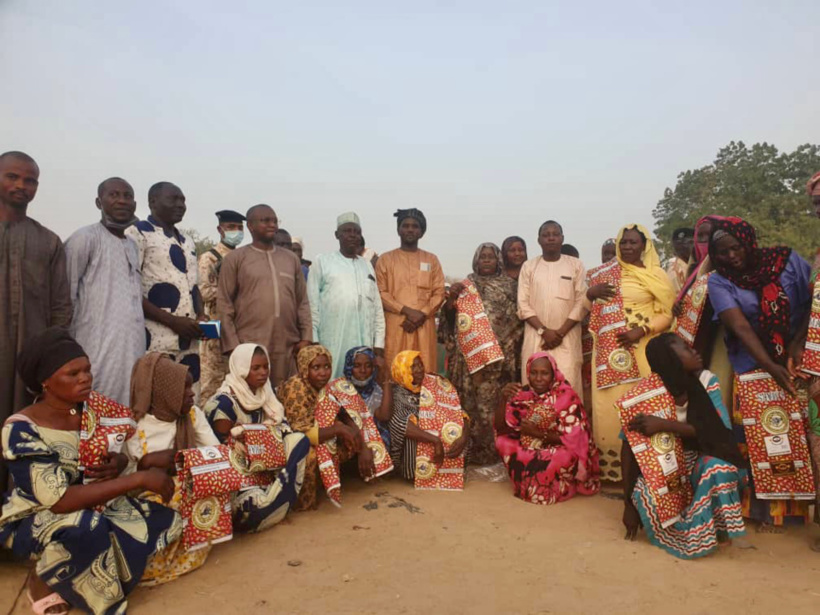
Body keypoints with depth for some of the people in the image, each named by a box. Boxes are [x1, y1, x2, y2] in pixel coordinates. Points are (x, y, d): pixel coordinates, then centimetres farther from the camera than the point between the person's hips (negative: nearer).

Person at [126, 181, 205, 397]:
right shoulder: (138, 234, -2)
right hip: (155, 341, -6)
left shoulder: (188, 242, 20)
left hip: (189, 342, 7)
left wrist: (201, 317, 4)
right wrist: (173, 321, -15)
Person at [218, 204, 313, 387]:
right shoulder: (235, 258, 4)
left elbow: (302, 302, 14)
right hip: (249, 346, -3)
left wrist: (306, 337, 4)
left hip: (288, 346, 4)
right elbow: (224, 304, 0)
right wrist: (232, 344, -7)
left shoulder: (291, 259, 15)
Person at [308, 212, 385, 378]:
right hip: (332, 342, -3)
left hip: (364, 342, 3)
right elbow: (312, 303, 0)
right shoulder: (322, 262, 5)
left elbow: (377, 306, 14)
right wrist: (313, 340, -6)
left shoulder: (367, 265, 16)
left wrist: (379, 342, 7)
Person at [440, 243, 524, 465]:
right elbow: (450, 315, 3)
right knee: (474, 398, -3)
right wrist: (451, 297, -16)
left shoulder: (509, 285, 11)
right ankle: (474, 450, 4)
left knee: (498, 398, 1)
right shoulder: (466, 284, 9)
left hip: (501, 351, 1)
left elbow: (518, 317, 11)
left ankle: (497, 449, 11)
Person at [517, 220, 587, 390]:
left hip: (568, 336, 0)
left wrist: (561, 332, -10)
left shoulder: (576, 265, 6)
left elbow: (581, 302, 0)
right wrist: (543, 331, -10)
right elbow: (523, 304, 2)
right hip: (536, 336, 1)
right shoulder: (529, 266, 7)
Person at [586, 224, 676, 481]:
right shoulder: (604, 273, 12)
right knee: (609, 405, 2)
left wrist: (642, 330, -15)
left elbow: (667, 313, -1)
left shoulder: (656, 275, 3)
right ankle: (610, 467, 10)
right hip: (609, 350, 3)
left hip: (641, 349, -2)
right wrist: (590, 293, -6)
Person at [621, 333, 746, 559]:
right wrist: (629, 503, -16)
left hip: (700, 464, 1)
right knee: (643, 492, -32)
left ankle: (716, 528, -6)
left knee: (715, 467, -33)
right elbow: (629, 448, -15)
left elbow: (720, 430, -22)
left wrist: (664, 425, -32)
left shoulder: (707, 381, -12)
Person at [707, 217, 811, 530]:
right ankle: (764, 510, 16)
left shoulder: (785, 259, -3)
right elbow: (740, 327, -14)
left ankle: (793, 507, 18)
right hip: (753, 369, -1)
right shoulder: (719, 281, -6)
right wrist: (770, 367, -23)